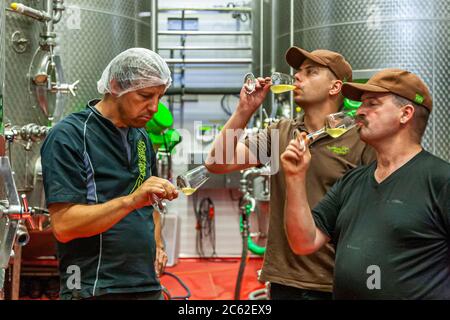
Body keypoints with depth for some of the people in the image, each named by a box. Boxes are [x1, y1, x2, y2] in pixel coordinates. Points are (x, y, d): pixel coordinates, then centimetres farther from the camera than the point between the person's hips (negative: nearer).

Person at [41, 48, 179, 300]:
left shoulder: (142, 139, 11)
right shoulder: (69, 136, -11)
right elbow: (63, 225, -19)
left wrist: (157, 245, 7)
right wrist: (131, 200, -27)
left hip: (148, 286, 7)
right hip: (95, 290, -6)